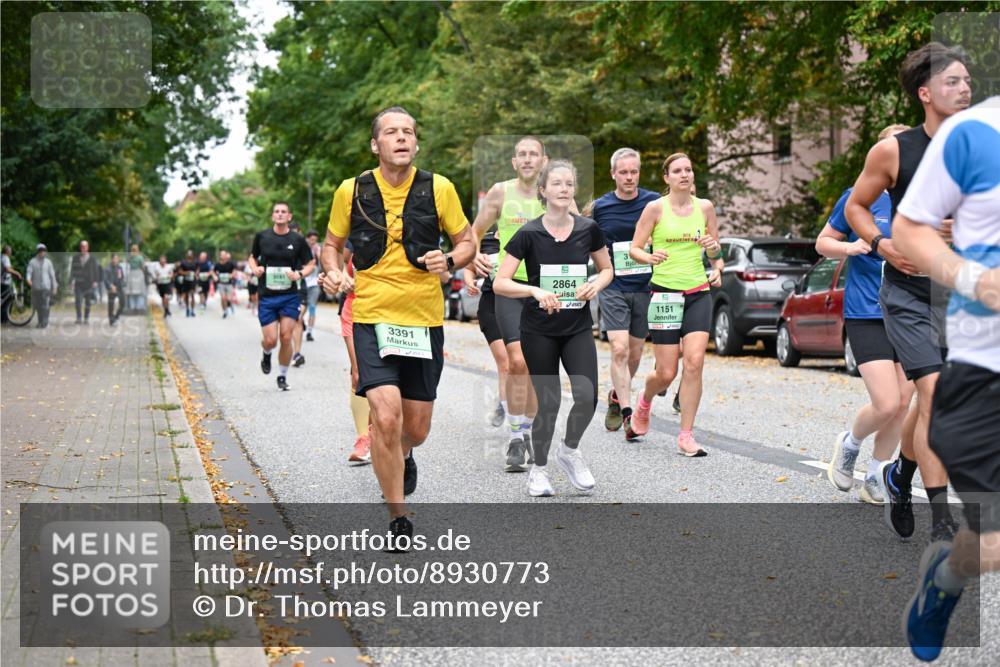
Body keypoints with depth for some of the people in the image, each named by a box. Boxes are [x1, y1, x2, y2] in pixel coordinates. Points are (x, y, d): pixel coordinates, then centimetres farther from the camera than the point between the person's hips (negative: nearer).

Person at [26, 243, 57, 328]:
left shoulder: (48, 262, 7)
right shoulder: (32, 262, 3)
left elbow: (52, 275, 10)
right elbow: (29, 272, -9)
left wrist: (54, 287, 8)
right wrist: (28, 279, -30)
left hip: (46, 287, -1)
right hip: (36, 287, 1)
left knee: (45, 305, -11)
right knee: (37, 305, 6)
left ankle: (44, 323, -8)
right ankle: (40, 321, 21)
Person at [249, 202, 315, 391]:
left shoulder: (297, 240, 0)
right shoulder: (261, 237, 3)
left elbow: (310, 264, 8)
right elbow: (252, 257, 18)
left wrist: (299, 274, -12)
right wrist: (255, 268, -4)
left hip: (290, 297, 0)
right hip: (267, 297, 0)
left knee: (286, 338, -4)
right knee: (270, 340, -5)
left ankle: (282, 376, 14)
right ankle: (266, 355, 32)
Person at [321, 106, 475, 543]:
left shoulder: (439, 189, -1)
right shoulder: (351, 192, -1)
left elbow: (467, 241, 8)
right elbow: (332, 243, 14)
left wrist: (449, 261, -13)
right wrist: (334, 272, -7)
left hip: (425, 320, 1)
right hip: (372, 318, -1)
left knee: (417, 427, 9)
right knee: (386, 417, -18)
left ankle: (403, 457, 48)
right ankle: (398, 520, -1)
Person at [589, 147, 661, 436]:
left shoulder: (655, 202, -1)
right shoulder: (599, 207, 0)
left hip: (645, 288, 1)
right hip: (613, 289, -1)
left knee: (634, 355, 10)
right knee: (619, 350, -15)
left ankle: (616, 397, 35)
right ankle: (627, 413, -12)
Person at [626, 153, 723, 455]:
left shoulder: (705, 207, 7)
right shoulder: (655, 208, -4)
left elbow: (715, 252, 16)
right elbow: (634, 248, -3)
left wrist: (714, 247, -7)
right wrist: (649, 257, -24)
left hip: (698, 293, 3)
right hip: (665, 292, -3)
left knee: (694, 362, -12)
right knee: (666, 373, -1)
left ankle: (686, 436, -4)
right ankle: (644, 403, 36)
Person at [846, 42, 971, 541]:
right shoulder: (893, 151, -6)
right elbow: (855, 206, 7)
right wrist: (883, 245, -9)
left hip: (962, 294, 3)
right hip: (909, 296, -3)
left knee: (929, 402, 13)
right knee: (936, 394, -15)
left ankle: (900, 473, 42)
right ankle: (941, 520, -8)